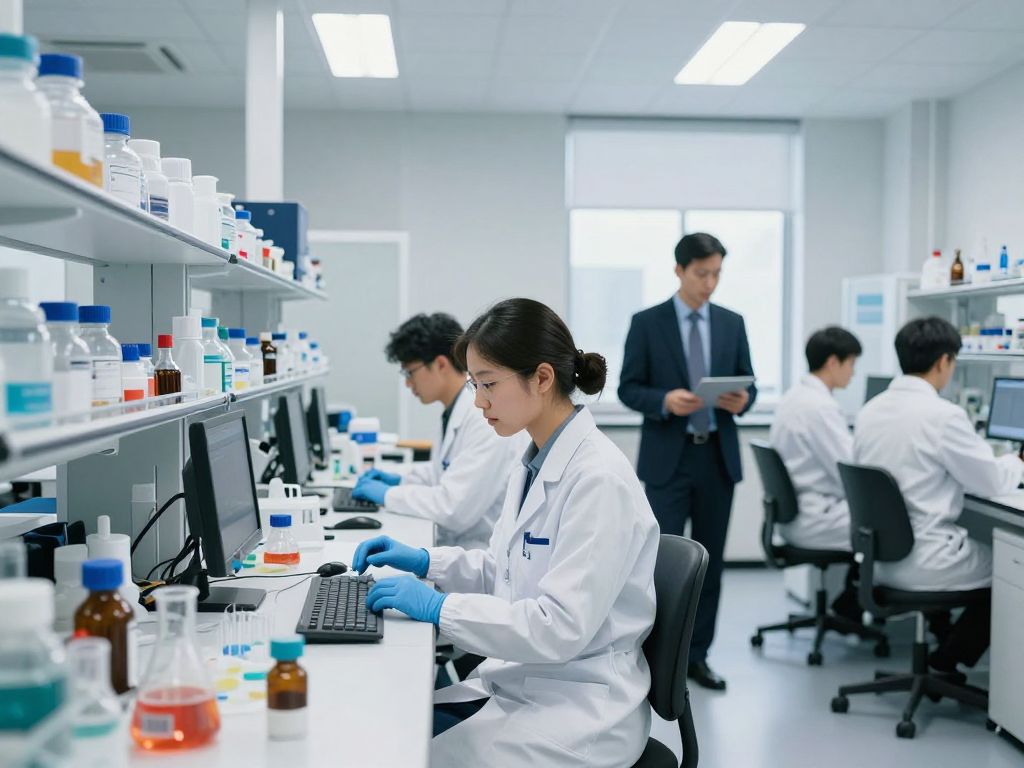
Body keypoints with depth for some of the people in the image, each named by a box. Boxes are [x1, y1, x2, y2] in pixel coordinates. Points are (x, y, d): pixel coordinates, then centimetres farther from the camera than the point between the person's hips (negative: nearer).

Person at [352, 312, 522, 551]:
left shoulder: (487, 418, -21)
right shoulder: (455, 412, 8)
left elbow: (455, 509, -25)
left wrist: (389, 494, -14)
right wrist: (401, 480, 11)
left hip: (483, 556, -8)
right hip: (452, 544, 8)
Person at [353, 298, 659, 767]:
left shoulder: (598, 479, -22)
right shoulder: (537, 464, 6)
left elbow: (561, 627, -25)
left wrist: (440, 607, -22)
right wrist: (425, 562, 6)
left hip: (578, 711, -8)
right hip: (519, 684, 8)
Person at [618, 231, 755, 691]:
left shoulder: (732, 323, 9)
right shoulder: (647, 323, -2)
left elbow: (748, 384, 10)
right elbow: (628, 389, -3)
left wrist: (742, 400, -13)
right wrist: (665, 400, -21)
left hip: (718, 457, 4)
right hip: (668, 458, -4)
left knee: (709, 561, 8)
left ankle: (696, 656, 19)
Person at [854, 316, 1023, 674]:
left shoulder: (870, 410, 4)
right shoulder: (943, 415, -19)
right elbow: (992, 483, -9)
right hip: (921, 562, -8)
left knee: (984, 549, 28)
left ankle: (948, 648, 27)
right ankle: (947, 659, 19)